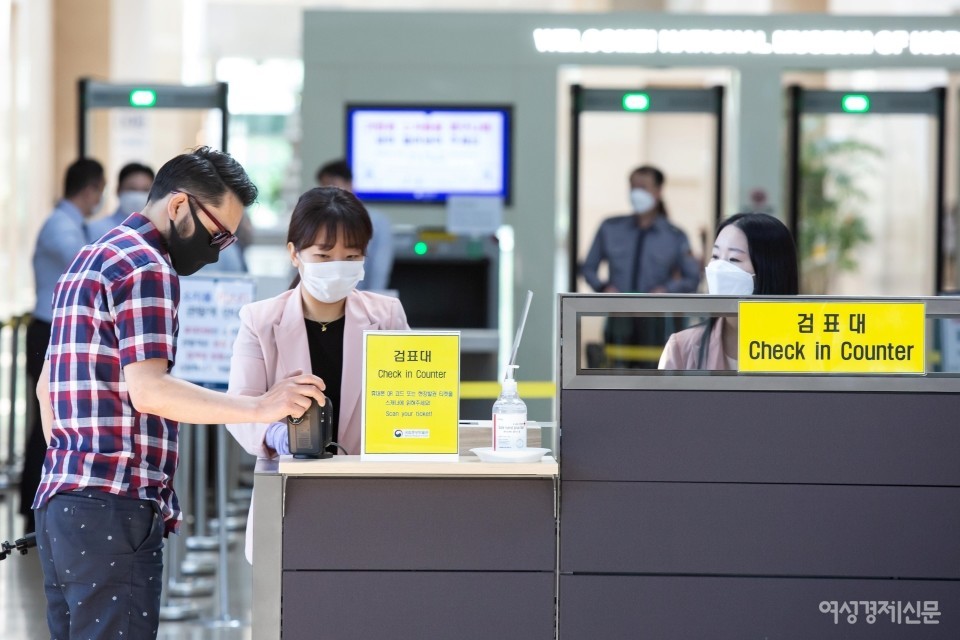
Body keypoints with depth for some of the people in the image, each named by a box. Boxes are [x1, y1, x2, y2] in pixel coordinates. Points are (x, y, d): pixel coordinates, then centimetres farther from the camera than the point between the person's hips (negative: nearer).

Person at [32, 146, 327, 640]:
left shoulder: (90, 261, 22)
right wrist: (260, 408, -21)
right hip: (113, 506, -10)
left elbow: (46, 387, 26)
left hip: (58, 505, 10)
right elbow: (148, 391, -20)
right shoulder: (147, 268, -10)